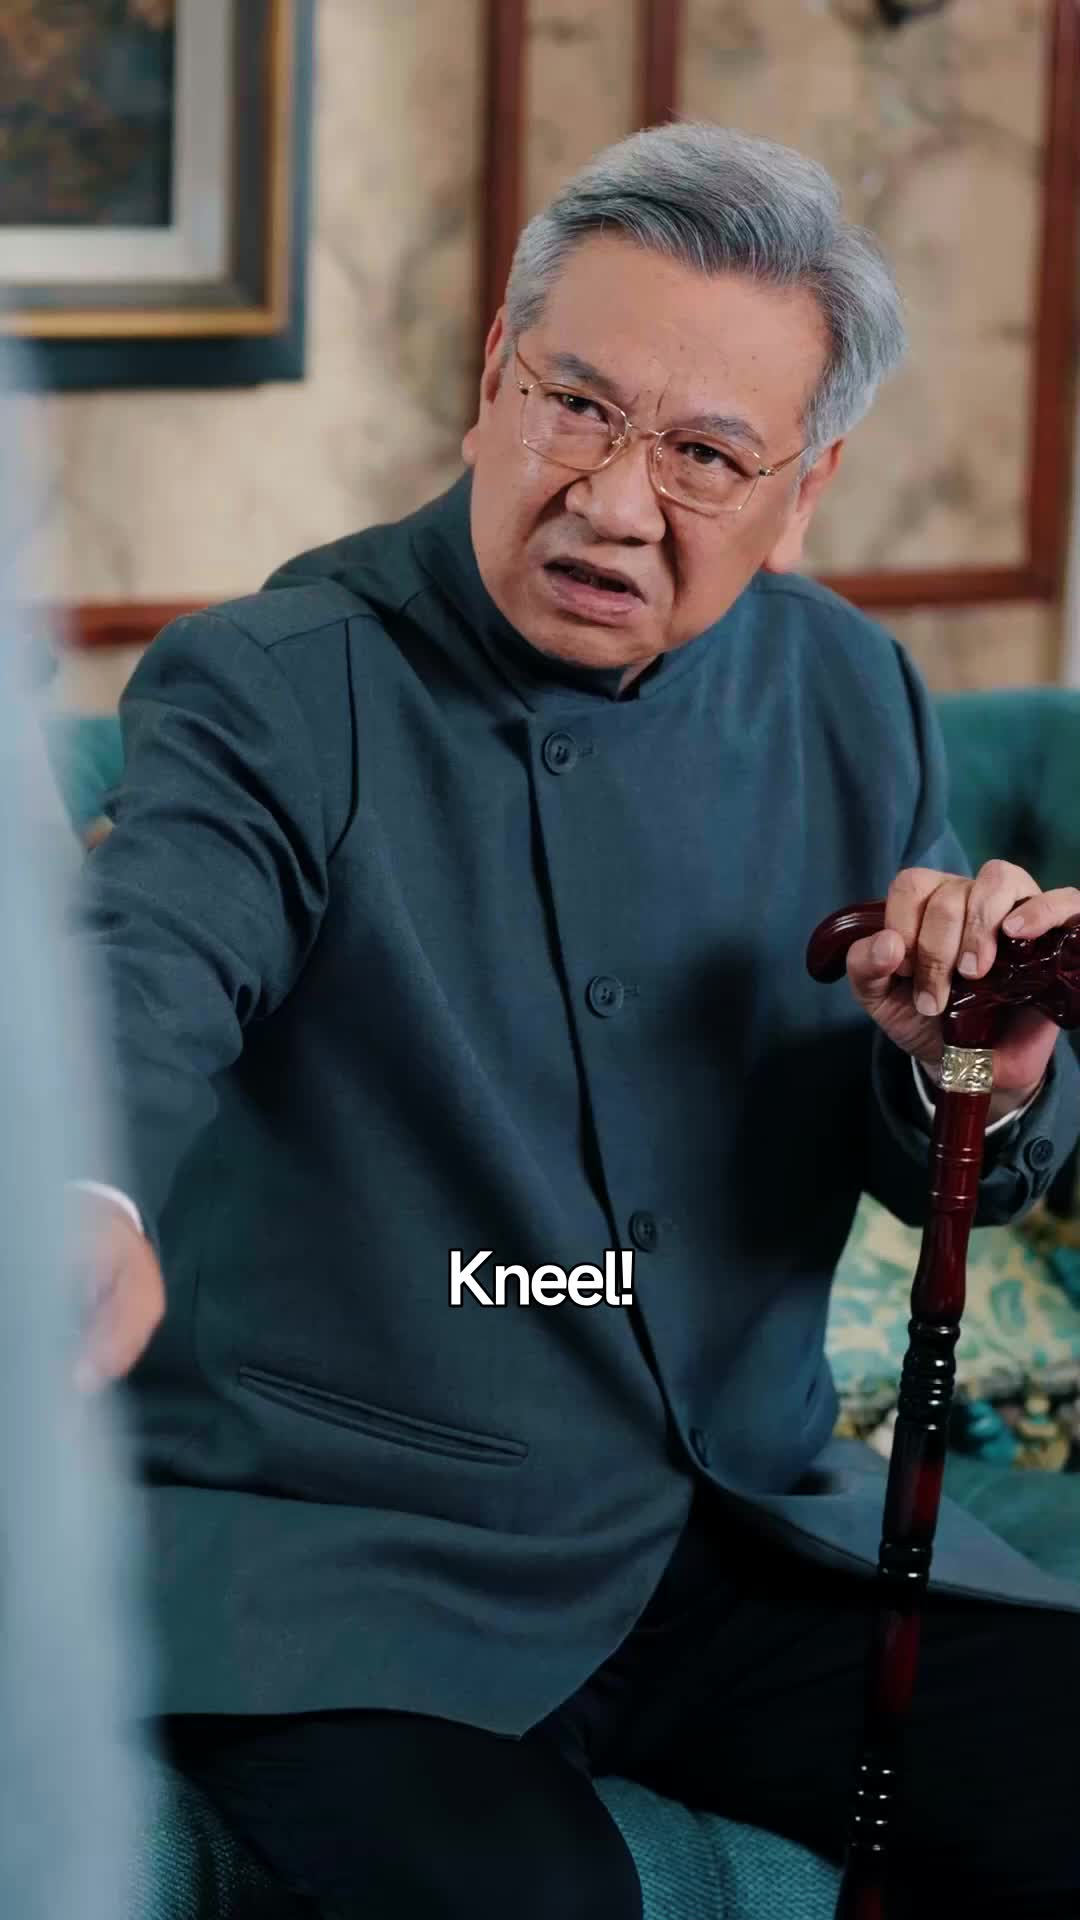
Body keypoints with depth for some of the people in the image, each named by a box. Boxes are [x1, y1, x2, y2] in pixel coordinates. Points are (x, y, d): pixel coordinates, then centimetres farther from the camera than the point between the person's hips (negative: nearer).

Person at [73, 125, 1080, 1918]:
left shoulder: (852, 694, 6)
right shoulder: (274, 690, -11)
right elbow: (145, 963, -33)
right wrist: (87, 1210, -56)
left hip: (751, 1531, 5)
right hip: (342, 1560, -5)